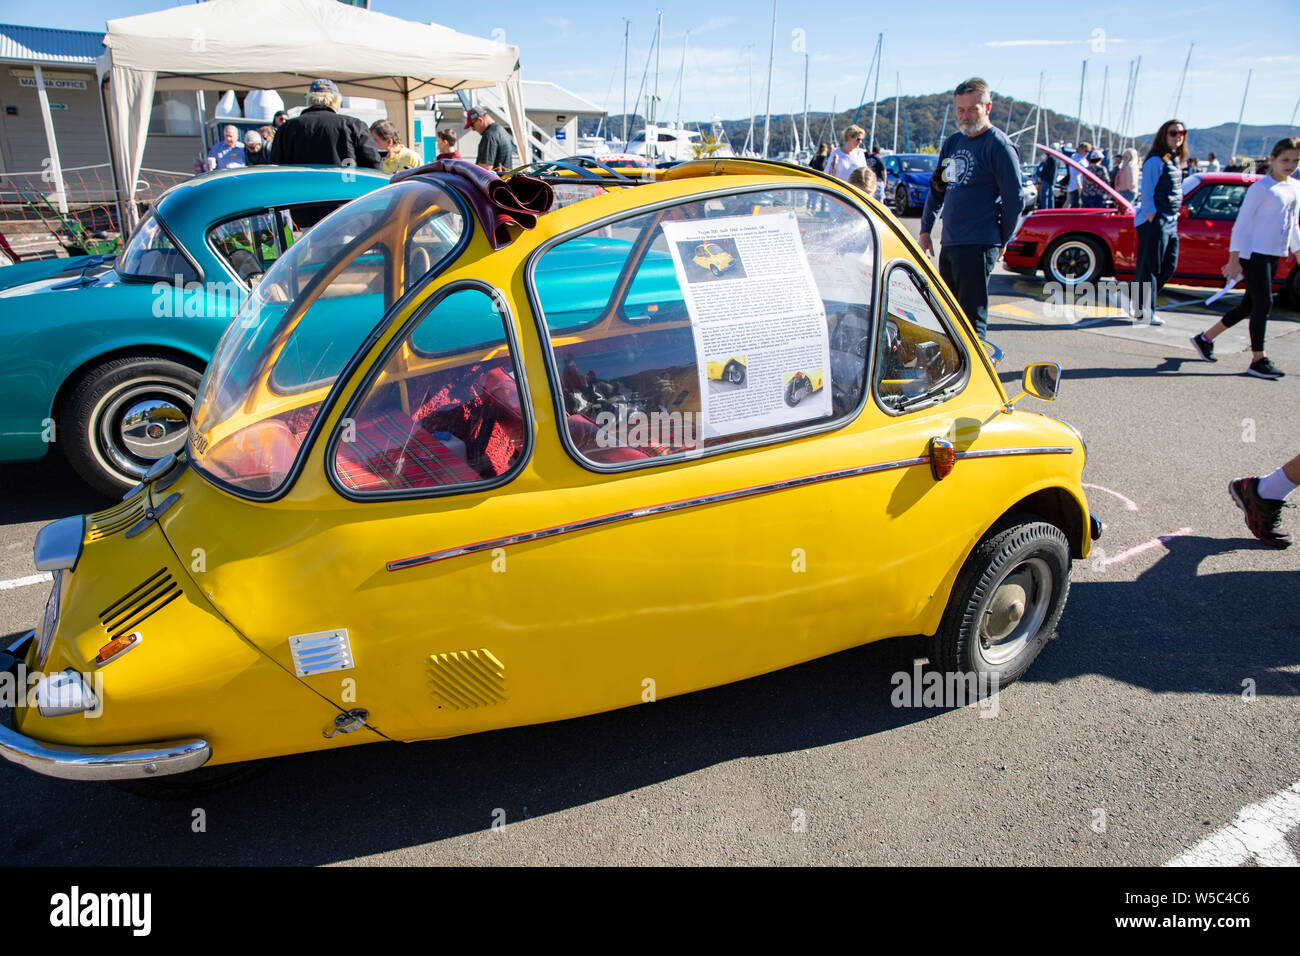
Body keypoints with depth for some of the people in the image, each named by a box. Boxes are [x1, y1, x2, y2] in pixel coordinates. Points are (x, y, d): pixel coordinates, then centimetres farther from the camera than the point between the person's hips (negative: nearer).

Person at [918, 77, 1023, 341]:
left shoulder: (998, 146, -7)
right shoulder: (952, 142, 15)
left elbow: (1013, 198, -8)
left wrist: (1001, 242, -5)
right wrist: (925, 230, 15)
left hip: (978, 247, -8)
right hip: (949, 244, 8)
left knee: (972, 318, -8)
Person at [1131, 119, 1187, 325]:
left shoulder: (1176, 161, 16)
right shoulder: (1156, 161, -11)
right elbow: (1147, 194, -14)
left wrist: (1174, 218, 16)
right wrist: (1152, 220, -18)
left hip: (1171, 222, 9)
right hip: (1156, 221, -9)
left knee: (1169, 267, 10)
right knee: (1150, 269, -4)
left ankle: (1141, 304, 20)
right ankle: (1146, 311, 3)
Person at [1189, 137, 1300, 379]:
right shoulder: (1261, 188, -9)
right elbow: (1241, 225, -11)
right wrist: (1234, 261, -15)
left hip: (1274, 255, 8)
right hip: (1254, 253, -8)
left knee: (1248, 306, 10)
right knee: (1263, 303, -9)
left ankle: (1205, 338, 22)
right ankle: (1258, 360, -3)